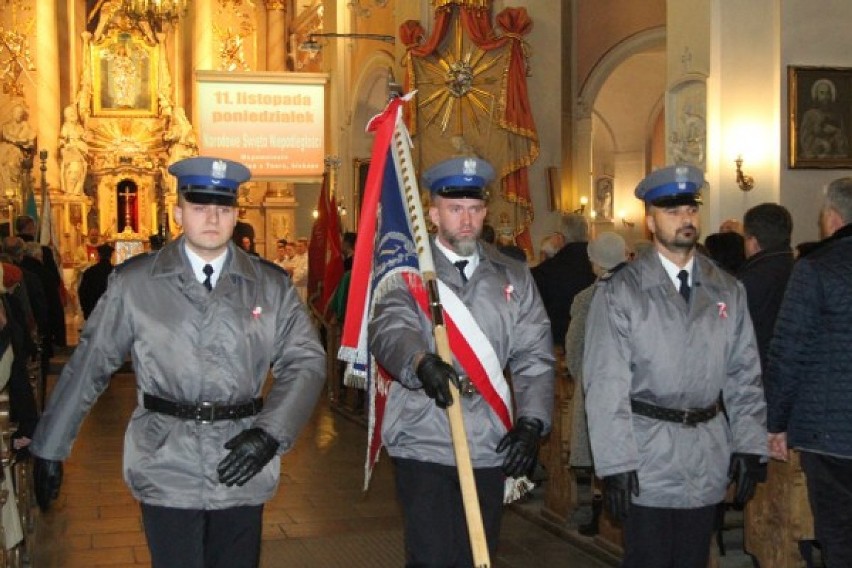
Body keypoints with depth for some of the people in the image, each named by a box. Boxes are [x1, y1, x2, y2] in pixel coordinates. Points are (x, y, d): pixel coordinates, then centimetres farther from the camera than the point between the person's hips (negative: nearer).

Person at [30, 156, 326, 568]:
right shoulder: (134, 282, -1)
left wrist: (269, 433, -13)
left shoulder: (270, 286, 3)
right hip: (167, 472, -2)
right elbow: (88, 365, 2)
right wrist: (50, 449, 5)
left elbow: (306, 361, 0)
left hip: (243, 471, 2)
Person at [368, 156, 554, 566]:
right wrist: (422, 363, -38)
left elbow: (535, 356, 9)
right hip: (424, 444, -3)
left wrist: (531, 421, -3)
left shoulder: (513, 277, 12)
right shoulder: (408, 273, 0)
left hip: (490, 446, 4)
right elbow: (389, 329, -18)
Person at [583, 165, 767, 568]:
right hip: (647, 459, -4)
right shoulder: (619, 292, -7)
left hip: (708, 462, 4)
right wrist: (615, 463, -13)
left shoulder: (728, 291, 7)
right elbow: (606, 384, -10)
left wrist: (748, 445, 3)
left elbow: (744, 375, 9)